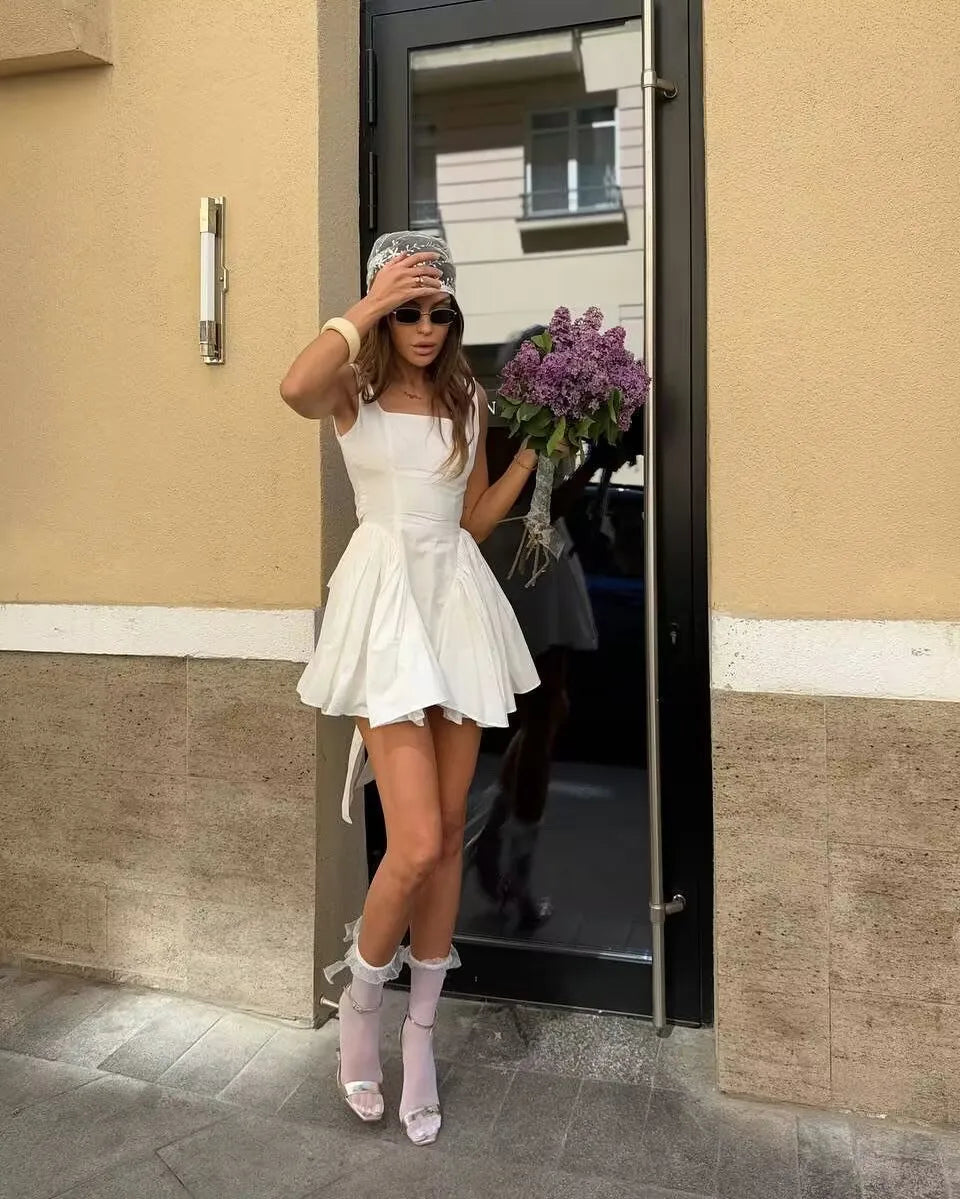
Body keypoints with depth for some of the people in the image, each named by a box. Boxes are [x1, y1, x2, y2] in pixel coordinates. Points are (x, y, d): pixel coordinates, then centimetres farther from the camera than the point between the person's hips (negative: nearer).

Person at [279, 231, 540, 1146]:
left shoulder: (467, 399, 13)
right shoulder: (353, 394, 1)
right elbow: (295, 389, -25)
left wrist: (536, 448, 11)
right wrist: (368, 305, -16)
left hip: (457, 598, 5)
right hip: (385, 599, -4)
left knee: (450, 833, 8)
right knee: (417, 844, -11)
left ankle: (421, 1032, 28)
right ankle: (359, 1002, 22)